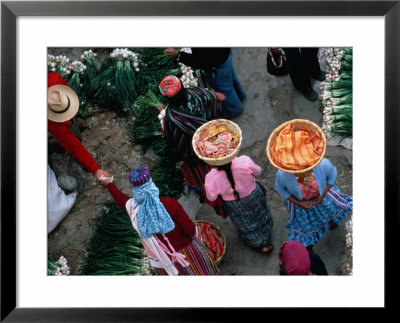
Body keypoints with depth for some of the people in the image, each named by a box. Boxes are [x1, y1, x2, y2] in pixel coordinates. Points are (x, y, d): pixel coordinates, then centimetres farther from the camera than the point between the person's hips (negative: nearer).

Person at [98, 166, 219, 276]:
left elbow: (119, 198, 9)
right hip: (185, 252, -4)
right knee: (201, 272, 22)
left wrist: (109, 184, 28)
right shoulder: (169, 203, -27)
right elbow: (190, 230, -22)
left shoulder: (132, 207, -14)